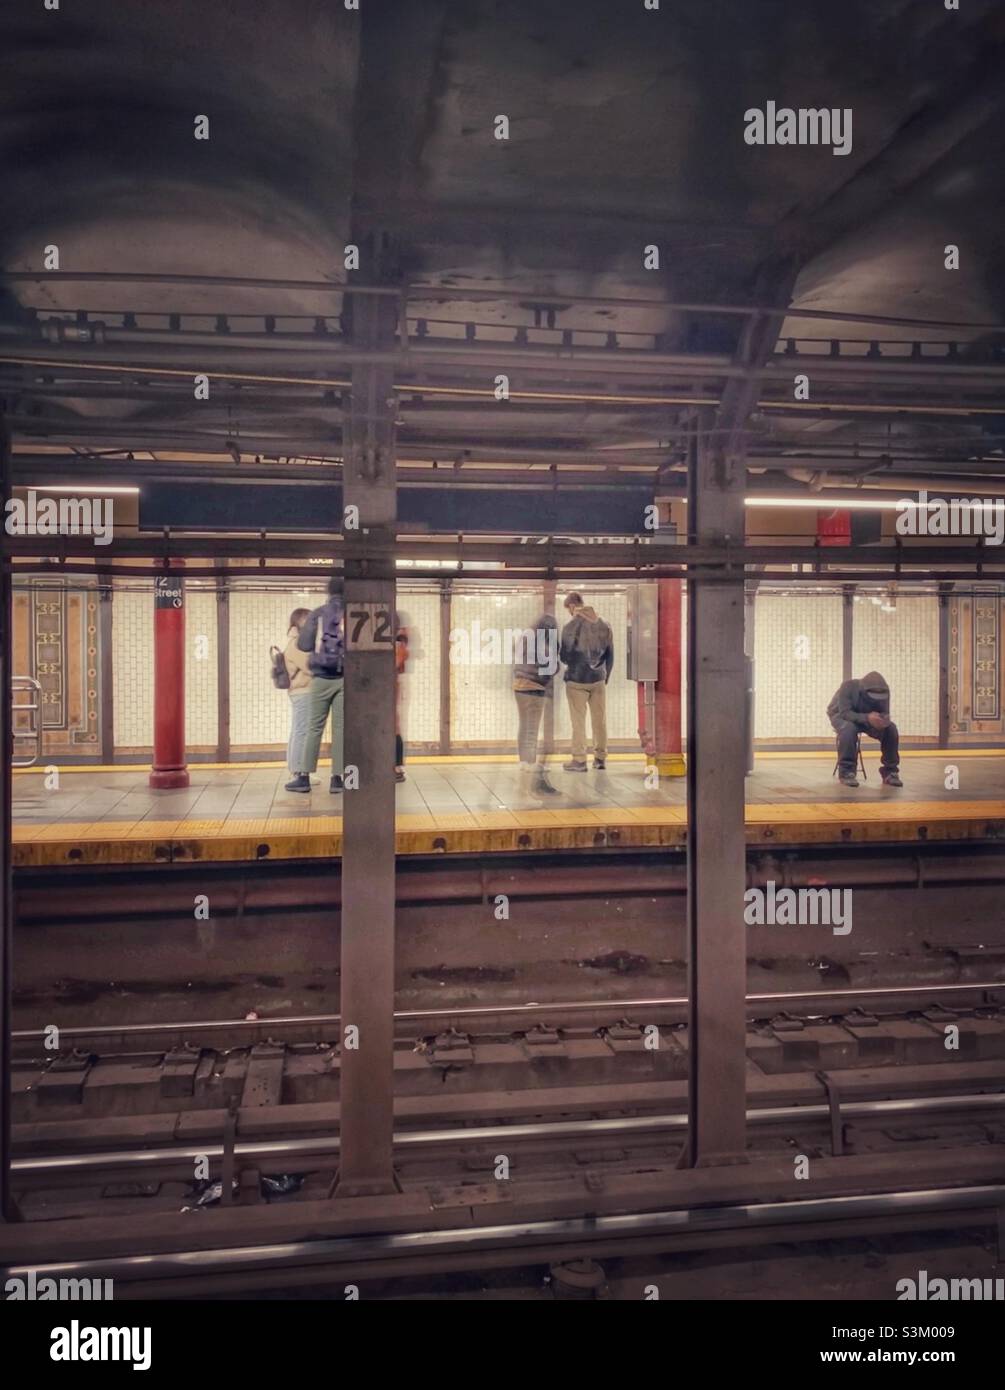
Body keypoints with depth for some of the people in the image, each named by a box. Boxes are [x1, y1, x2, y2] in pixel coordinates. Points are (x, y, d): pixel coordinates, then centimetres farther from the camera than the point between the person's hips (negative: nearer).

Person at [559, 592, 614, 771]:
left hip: (577, 680, -4)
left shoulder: (571, 626, -11)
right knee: (599, 720, 9)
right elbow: (610, 656, 7)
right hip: (598, 679, 4)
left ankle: (579, 760, 5)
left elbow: (564, 657, -8)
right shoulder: (604, 625, 3)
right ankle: (600, 758, 14)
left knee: (579, 722, 3)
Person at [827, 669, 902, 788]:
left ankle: (890, 771, -7)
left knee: (891, 728, -21)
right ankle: (846, 771, -27)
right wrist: (867, 717, -51)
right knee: (849, 728, -39)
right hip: (841, 716, -4)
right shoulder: (848, 687, -33)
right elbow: (845, 713, -37)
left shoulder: (883, 691, -20)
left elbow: (884, 713, -16)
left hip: (868, 718, 4)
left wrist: (883, 721, -41)